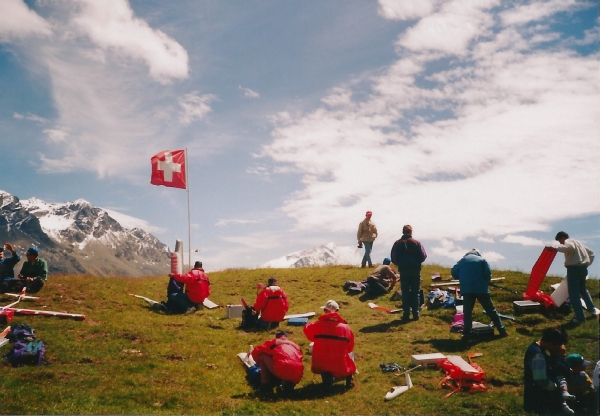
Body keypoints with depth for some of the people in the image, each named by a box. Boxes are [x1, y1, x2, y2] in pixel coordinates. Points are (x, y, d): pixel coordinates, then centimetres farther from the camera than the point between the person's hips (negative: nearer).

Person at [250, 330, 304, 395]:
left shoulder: (274, 343, 21)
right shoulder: (295, 345, 30)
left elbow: (256, 352, 26)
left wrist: (260, 364, 43)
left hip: (282, 372, -4)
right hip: (297, 377, 4)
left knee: (263, 356, 20)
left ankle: (265, 386, 19)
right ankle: (289, 384, 11)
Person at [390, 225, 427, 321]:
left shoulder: (397, 243, -1)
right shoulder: (416, 243, -3)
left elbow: (393, 258, -2)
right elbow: (423, 256, -3)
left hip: (403, 271, 0)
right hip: (415, 270, 0)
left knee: (405, 293, 5)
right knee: (415, 293, 7)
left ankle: (406, 314, 3)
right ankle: (416, 314, 6)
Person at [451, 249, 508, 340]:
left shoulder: (463, 260, 13)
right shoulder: (482, 260, 8)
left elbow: (453, 272, 9)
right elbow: (488, 273, -3)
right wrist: (485, 283, 14)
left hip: (467, 289, 0)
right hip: (481, 289, 0)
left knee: (467, 312, 3)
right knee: (491, 311, 8)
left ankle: (467, 333, -7)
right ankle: (502, 331, 11)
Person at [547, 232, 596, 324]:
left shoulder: (568, 241, -5)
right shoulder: (577, 242, 22)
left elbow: (570, 247, -31)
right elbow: (591, 253, 26)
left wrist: (557, 248, -32)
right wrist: (587, 264, 23)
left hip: (573, 268, -9)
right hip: (583, 268, 9)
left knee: (574, 294, -4)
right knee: (583, 289, 29)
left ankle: (580, 317, -5)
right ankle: (592, 309, 30)